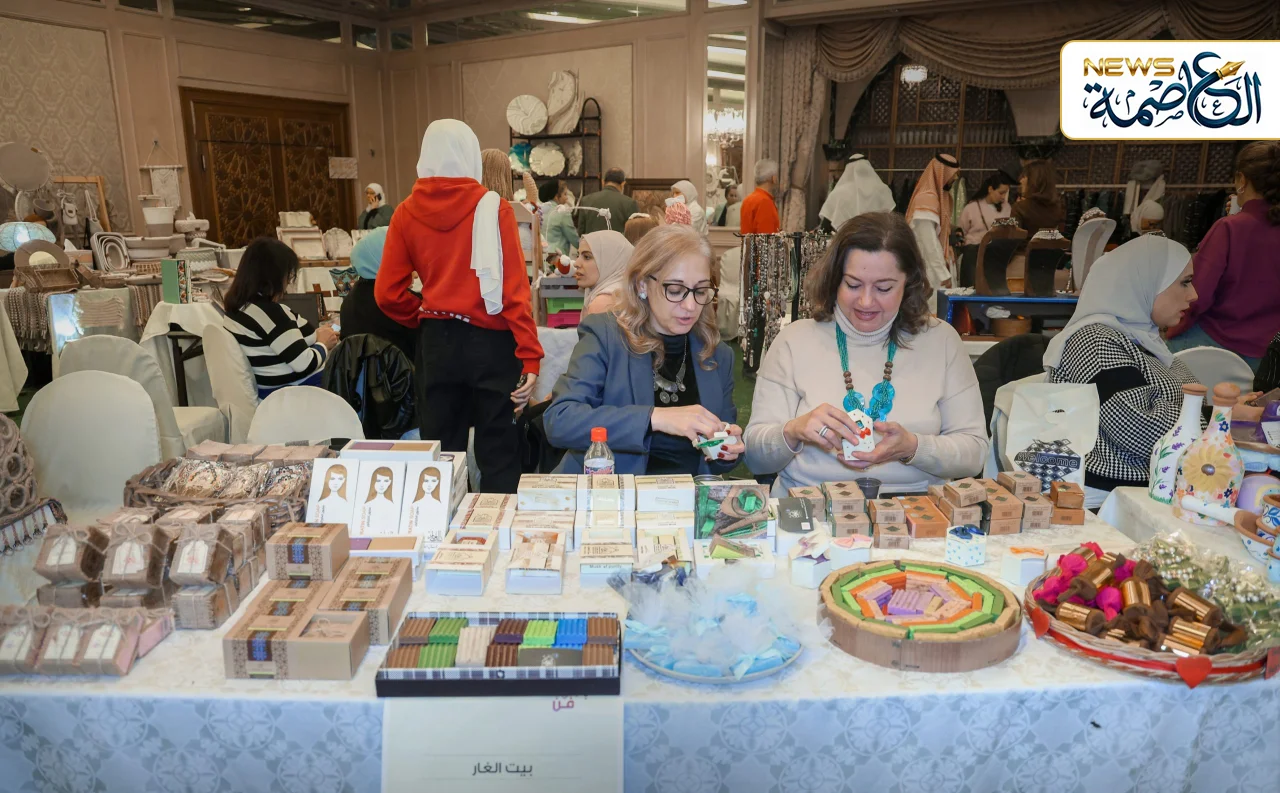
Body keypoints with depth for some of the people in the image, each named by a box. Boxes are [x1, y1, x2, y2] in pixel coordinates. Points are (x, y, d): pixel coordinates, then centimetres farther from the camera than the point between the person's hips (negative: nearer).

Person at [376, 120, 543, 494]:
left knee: (441, 449, 14)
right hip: (490, 341, -3)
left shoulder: (406, 213, 0)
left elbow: (387, 294, 0)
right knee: (497, 453, 6)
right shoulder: (493, 208, -8)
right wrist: (530, 356, -11)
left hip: (436, 341, 3)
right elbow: (515, 290, -12)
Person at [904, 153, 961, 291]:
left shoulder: (938, 196, 15)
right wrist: (943, 274, -22)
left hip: (933, 268, 9)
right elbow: (929, 243, -20)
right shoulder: (927, 199, -16)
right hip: (926, 272, -9)